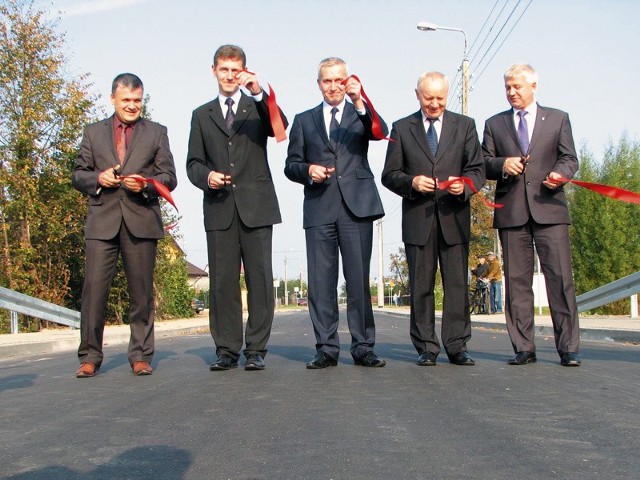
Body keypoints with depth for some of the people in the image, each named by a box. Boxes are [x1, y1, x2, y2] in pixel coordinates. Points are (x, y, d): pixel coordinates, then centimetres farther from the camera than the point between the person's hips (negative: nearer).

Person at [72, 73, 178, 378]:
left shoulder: (156, 133, 14)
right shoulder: (93, 133, 17)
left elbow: (169, 178, 9)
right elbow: (78, 175, 15)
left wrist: (146, 183, -11)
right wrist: (98, 178, -6)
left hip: (141, 221, 0)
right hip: (102, 221, 1)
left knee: (142, 292, 2)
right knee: (94, 288, -6)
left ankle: (141, 356, 10)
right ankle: (90, 356, 3)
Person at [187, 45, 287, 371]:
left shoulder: (258, 107, 13)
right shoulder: (202, 115, 19)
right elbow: (193, 162, 15)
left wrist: (259, 93, -20)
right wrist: (206, 176, -6)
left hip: (256, 206, -1)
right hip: (219, 208, 2)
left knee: (260, 279, -3)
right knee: (222, 281, 1)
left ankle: (256, 350, 3)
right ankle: (226, 350, 7)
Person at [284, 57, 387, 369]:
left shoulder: (362, 115, 15)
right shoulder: (304, 120, 19)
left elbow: (380, 132, -7)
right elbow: (291, 165, 16)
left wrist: (359, 102, -21)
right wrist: (308, 170, -6)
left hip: (357, 206, -1)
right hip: (319, 209, 2)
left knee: (359, 279, -2)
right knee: (321, 282, -1)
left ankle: (363, 348, 3)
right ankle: (326, 349, 5)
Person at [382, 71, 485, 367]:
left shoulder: (465, 126, 12)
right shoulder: (402, 128, 10)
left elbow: (477, 169, 7)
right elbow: (389, 175, 6)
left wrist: (465, 186, -14)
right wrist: (412, 182, -13)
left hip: (454, 217, 0)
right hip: (418, 218, 0)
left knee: (457, 284, -1)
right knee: (421, 286, 2)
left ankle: (457, 346, 5)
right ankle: (426, 348, 8)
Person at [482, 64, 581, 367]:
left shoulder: (558, 119, 16)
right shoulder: (494, 124, 17)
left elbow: (569, 158, 10)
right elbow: (484, 165, 12)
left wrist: (559, 173, -11)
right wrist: (502, 164, -9)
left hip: (549, 208, -1)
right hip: (511, 211, 1)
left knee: (561, 277, -7)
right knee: (516, 281, 0)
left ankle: (568, 348, -2)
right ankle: (523, 348, 6)